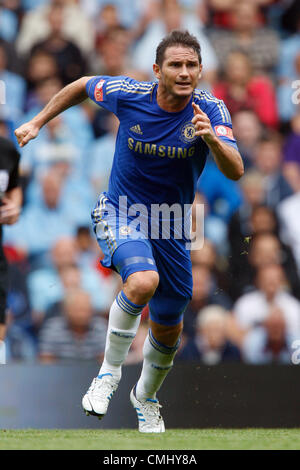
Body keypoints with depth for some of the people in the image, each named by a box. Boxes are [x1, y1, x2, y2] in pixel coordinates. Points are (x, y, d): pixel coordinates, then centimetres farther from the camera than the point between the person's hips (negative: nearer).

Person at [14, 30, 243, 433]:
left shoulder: (211, 110, -16)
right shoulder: (128, 95, -16)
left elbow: (235, 172, -28)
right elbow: (84, 85, 5)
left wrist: (212, 139, -46)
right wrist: (37, 123, 10)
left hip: (171, 227, 3)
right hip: (121, 214, -3)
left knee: (168, 329, 13)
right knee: (143, 281, -34)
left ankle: (146, 396, 44)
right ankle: (110, 370, -12)